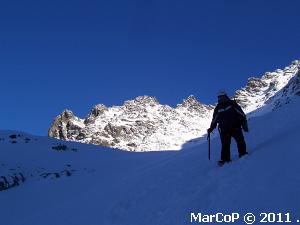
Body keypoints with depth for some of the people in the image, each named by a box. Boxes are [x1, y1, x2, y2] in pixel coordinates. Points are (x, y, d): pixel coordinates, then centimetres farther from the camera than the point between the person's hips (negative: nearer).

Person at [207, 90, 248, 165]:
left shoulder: (232, 104, 1)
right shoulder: (218, 108, 9)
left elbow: (241, 114, 1)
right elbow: (214, 120, 17)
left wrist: (244, 124, -5)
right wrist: (211, 128, 10)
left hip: (235, 127, -1)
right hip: (224, 130, 1)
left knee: (240, 141, -3)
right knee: (225, 144, -4)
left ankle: (243, 153, 14)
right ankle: (225, 159, 0)